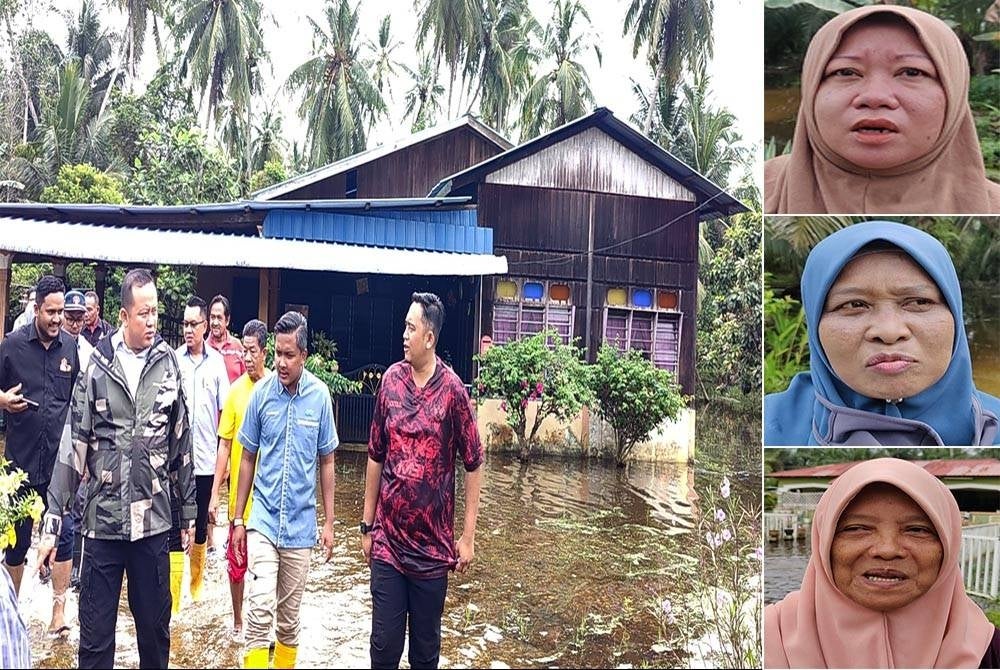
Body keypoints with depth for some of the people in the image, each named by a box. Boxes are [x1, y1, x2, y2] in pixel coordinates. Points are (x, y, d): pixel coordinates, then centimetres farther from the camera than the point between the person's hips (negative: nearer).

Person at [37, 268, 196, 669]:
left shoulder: (168, 364, 1)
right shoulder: (96, 366, -3)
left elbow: (181, 443, 7)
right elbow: (73, 446, -3)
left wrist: (188, 511, 10)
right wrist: (53, 522, -5)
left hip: (153, 521, 1)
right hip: (102, 520, -1)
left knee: (155, 627, 12)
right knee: (95, 634, 6)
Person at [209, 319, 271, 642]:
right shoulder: (235, 390, 0)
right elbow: (225, 444, 3)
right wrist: (214, 494, 0)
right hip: (239, 494, 2)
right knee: (236, 561, 12)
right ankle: (238, 621, 30)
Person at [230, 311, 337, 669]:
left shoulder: (320, 395, -6)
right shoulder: (262, 392, -6)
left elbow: (326, 462, 3)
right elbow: (248, 458, 4)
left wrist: (329, 522, 3)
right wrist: (238, 518, 6)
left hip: (301, 523, 1)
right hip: (263, 520, -1)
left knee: (289, 615, 12)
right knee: (260, 609, -11)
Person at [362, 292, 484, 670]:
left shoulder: (452, 390, -9)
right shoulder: (391, 380, 0)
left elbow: (473, 464, -4)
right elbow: (375, 456, 7)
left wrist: (468, 536, -5)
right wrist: (367, 525, 8)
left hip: (433, 545, -2)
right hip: (387, 542, 2)